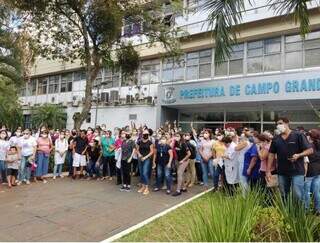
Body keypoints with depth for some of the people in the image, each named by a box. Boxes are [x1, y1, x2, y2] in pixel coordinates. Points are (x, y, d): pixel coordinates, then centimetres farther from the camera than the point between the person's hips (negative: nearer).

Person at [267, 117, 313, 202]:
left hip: (297, 171, -4)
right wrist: (268, 171, 2)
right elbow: (271, 154, 7)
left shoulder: (298, 135, -5)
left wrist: (298, 155, -24)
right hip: (282, 172, 5)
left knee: (298, 195, -4)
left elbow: (310, 150, -6)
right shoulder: (276, 139, 7)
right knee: (283, 196, 14)